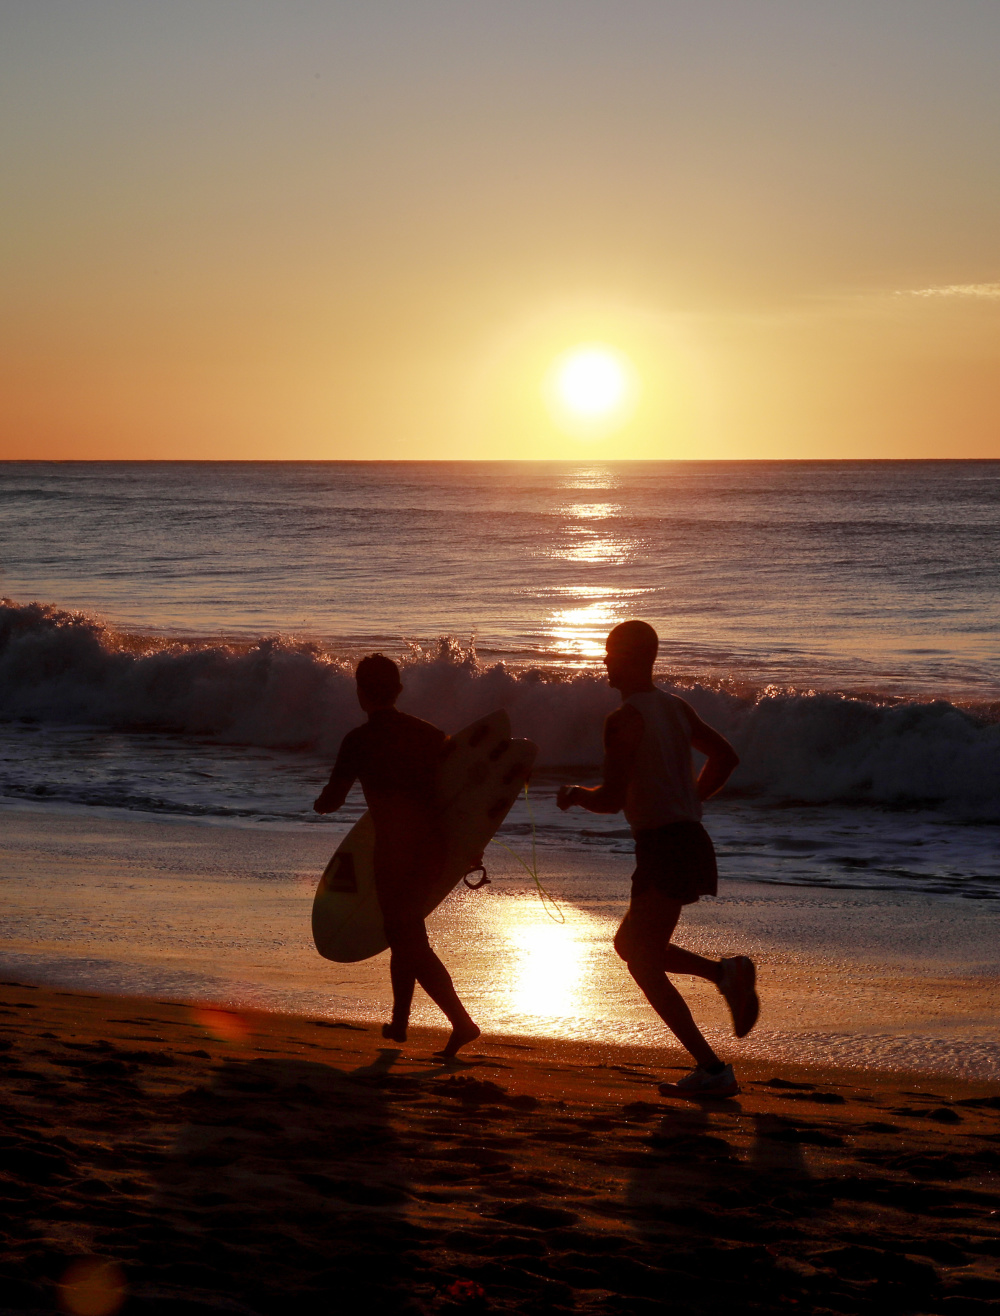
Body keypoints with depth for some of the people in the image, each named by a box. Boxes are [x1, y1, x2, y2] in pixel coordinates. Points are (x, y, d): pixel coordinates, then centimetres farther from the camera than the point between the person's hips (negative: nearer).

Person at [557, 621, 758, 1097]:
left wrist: (576, 794, 2)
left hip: (664, 848, -9)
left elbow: (611, 799, -18)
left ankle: (712, 1069, -8)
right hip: (690, 840, 9)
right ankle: (726, 973, 3)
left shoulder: (625, 720, -13)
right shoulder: (676, 707, 13)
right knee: (631, 945, 20)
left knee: (644, 964, -3)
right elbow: (725, 757, 25)